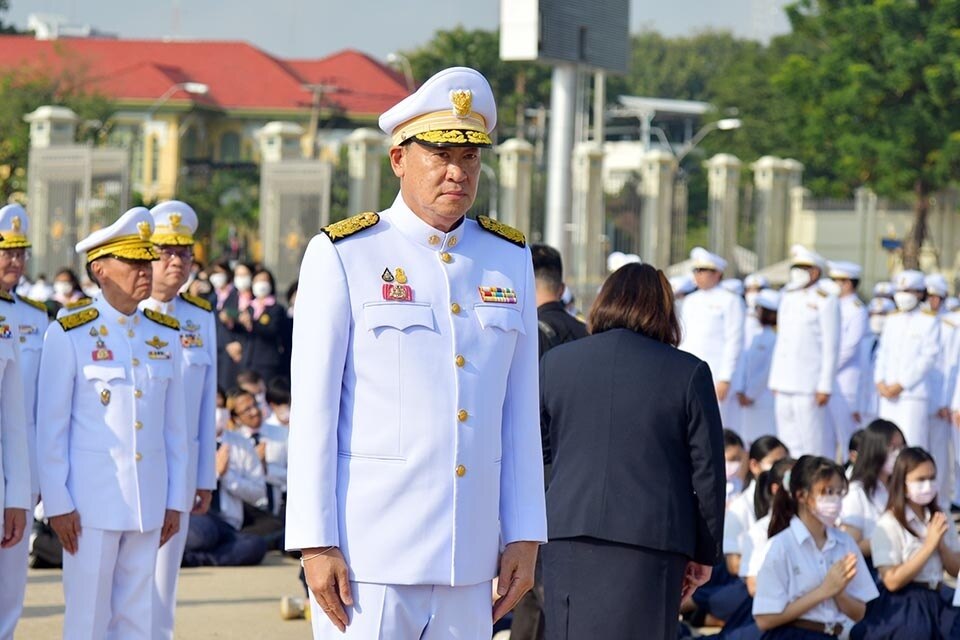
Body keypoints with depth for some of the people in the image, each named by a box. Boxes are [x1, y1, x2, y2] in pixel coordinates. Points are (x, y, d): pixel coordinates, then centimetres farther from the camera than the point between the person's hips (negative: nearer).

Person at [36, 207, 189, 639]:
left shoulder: (165, 335, 8)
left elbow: (174, 424, 11)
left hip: (148, 499, 5)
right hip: (91, 496, -5)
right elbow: (51, 426, -6)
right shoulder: (69, 335, -7)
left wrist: (176, 500, 9)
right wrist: (57, 504, -9)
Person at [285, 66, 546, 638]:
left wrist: (525, 536, 7)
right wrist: (315, 544, -11)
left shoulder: (509, 260, 10)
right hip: (368, 556, -4)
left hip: (468, 559, 5)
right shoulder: (342, 257, -3)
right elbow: (312, 411, -6)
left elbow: (520, 412, 12)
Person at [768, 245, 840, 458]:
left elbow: (831, 347, -9)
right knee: (788, 443, 7)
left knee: (814, 445, -8)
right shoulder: (788, 299, 18)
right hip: (784, 385, 7)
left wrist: (825, 386, -14)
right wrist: (775, 381, 15)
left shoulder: (825, 302, -4)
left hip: (808, 385, -7)